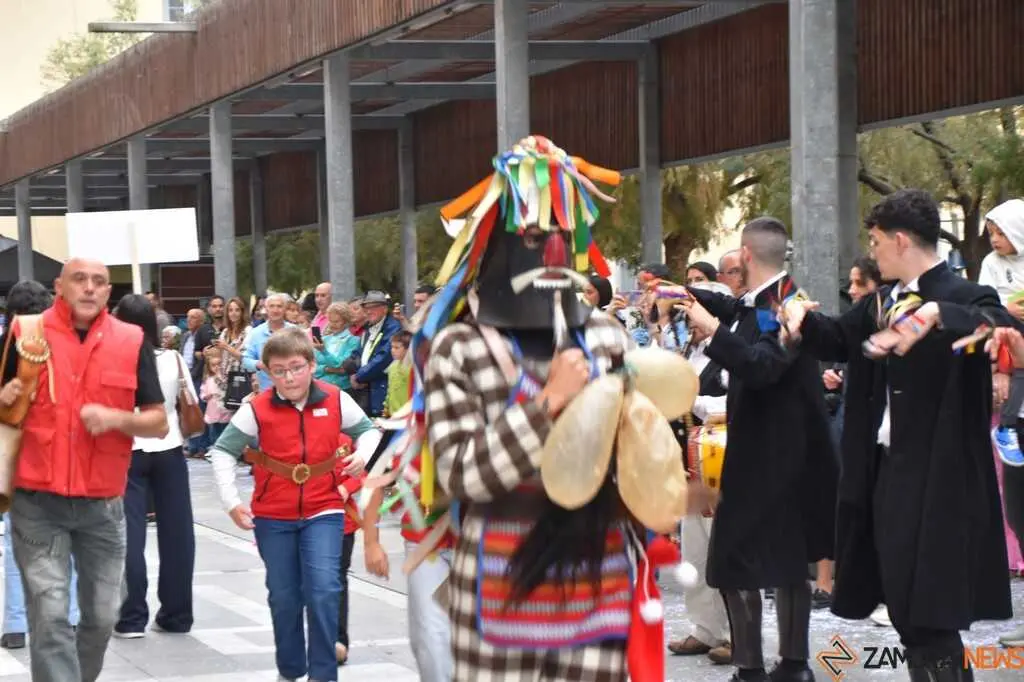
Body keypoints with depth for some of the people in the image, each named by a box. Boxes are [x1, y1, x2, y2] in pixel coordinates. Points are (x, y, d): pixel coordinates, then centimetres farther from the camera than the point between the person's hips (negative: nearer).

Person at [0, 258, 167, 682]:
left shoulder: (133, 342, 3)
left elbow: (159, 423, 4)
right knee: (50, 616, -10)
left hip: (102, 504, 2)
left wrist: (116, 417, -14)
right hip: (37, 503, -2)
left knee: (102, 615, 10)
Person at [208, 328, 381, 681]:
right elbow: (223, 452, -2)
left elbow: (368, 430, 13)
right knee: (284, 598, 9)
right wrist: (232, 502, -9)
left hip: (323, 511, 0)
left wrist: (362, 454, -8)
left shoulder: (336, 401, -5)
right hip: (273, 518, 1)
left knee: (323, 591, -13)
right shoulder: (257, 410, -10)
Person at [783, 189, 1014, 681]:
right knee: (905, 607, 15)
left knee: (928, 612, -7)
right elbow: (837, 340, 25)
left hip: (936, 475, -9)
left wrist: (938, 315, -45)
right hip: (886, 466, 9)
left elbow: (1006, 330, -32)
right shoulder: (883, 302, 12)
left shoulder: (963, 298, -13)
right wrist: (803, 321, 4)